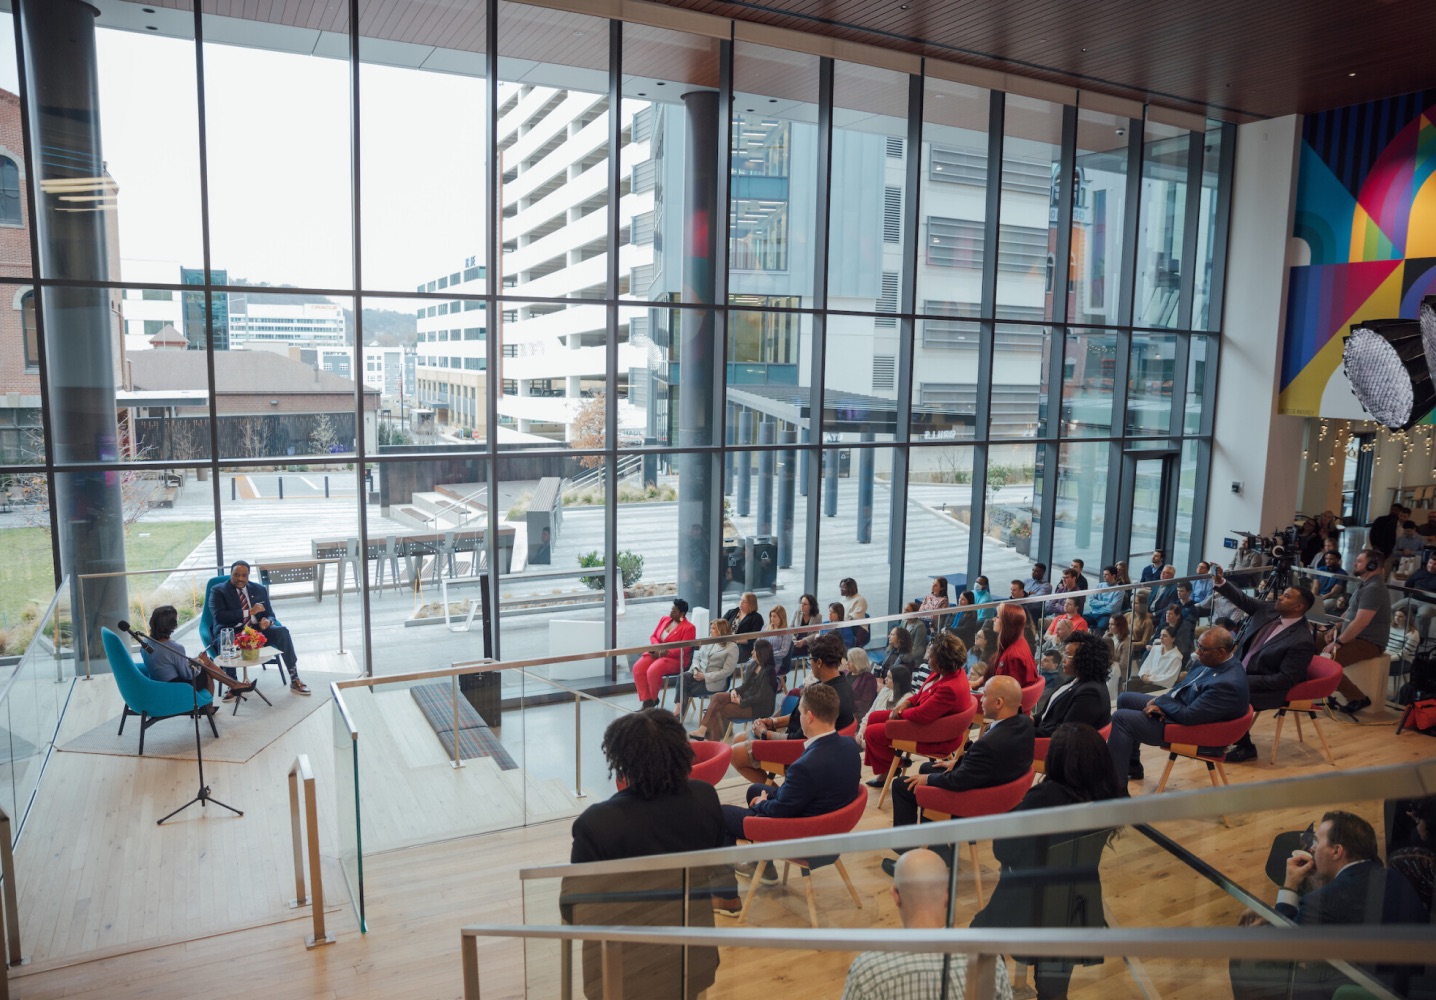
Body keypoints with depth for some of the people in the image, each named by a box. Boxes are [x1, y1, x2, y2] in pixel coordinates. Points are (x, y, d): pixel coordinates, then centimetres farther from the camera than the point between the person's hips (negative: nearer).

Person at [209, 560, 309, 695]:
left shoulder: (260, 590, 15)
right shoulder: (218, 591, 2)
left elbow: (270, 614, 14)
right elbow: (219, 616, -13)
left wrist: (268, 621, -12)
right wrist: (249, 612, -21)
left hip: (257, 631, 3)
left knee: (282, 631, -25)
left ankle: (294, 679, -23)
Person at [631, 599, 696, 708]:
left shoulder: (689, 628, -10)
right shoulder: (664, 619, 10)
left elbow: (683, 650, -16)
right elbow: (653, 636, 13)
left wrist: (664, 652, -20)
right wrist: (658, 648, -9)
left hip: (675, 659, -7)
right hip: (657, 653, 7)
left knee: (653, 671, -32)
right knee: (637, 667, -20)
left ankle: (653, 699, -5)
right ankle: (646, 700, -15)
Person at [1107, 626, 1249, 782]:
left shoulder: (1228, 684, -32)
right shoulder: (1216, 661, -4)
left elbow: (1188, 716, -29)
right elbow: (1185, 685, 9)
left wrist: (1160, 701, -13)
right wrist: (1163, 702, -8)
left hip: (1186, 725, -10)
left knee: (1121, 717, -13)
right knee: (1125, 699, 15)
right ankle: (1131, 766, 23)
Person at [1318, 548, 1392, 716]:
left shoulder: (1374, 588, -21)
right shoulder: (1365, 583, 13)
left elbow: (1360, 623, -26)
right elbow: (1350, 612, 22)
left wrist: (1338, 643, -21)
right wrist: (1335, 629, 6)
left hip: (1368, 642, -11)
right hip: (1352, 634, 11)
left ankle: (1358, 699, -9)